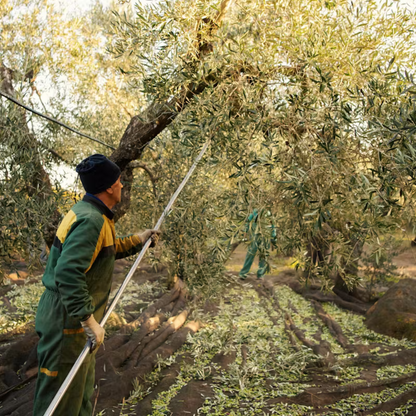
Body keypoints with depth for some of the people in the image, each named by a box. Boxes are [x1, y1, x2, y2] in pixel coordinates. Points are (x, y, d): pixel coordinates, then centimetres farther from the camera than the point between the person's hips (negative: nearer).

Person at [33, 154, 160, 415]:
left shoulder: (94, 215, 10)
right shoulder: (90, 220, -23)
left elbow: (103, 250, 26)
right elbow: (68, 272, -33)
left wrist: (138, 240, 21)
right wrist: (89, 320, -34)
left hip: (75, 319, 10)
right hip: (67, 321, -10)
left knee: (84, 391, 24)